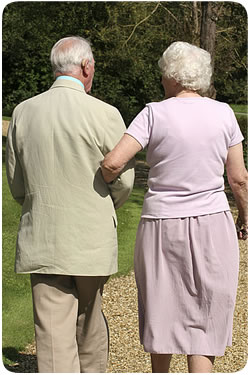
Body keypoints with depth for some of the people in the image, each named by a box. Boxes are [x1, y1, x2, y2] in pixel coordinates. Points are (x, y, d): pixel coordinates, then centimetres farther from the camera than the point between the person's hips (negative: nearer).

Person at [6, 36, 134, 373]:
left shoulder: (23, 112, 0)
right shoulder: (104, 114, -11)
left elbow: (16, 183, 7)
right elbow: (123, 180, -3)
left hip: (41, 240, 2)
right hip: (91, 239, -1)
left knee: (53, 333, 2)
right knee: (89, 318, 21)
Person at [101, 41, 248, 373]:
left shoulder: (155, 113, -8)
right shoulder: (223, 113, -1)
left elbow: (114, 162, -18)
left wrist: (100, 183, 4)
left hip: (162, 227, 0)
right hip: (212, 227, 1)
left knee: (163, 310, 16)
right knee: (205, 316, 7)